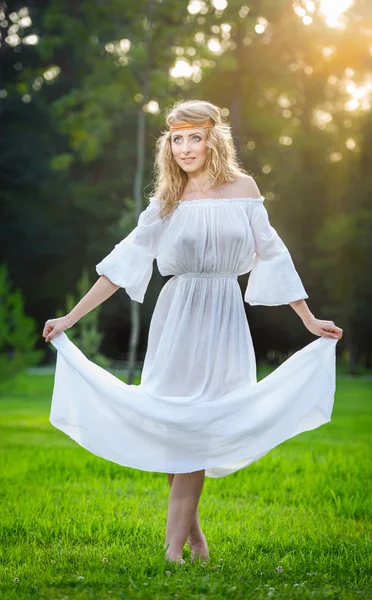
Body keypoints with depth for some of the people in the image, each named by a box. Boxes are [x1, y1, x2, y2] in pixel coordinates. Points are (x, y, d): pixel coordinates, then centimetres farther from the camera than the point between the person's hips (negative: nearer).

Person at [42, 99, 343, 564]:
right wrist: (70, 318, 1)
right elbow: (125, 262, 5)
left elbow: (271, 255, 7)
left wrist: (310, 321, 7)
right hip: (178, 315, 1)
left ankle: (174, 543, 1)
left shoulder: (242, 188, 3)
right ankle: (192, 530, 13)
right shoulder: (166, 203, 4)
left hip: (225, 317, -1)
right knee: (172, 419, -3)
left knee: (198, 425, -3)